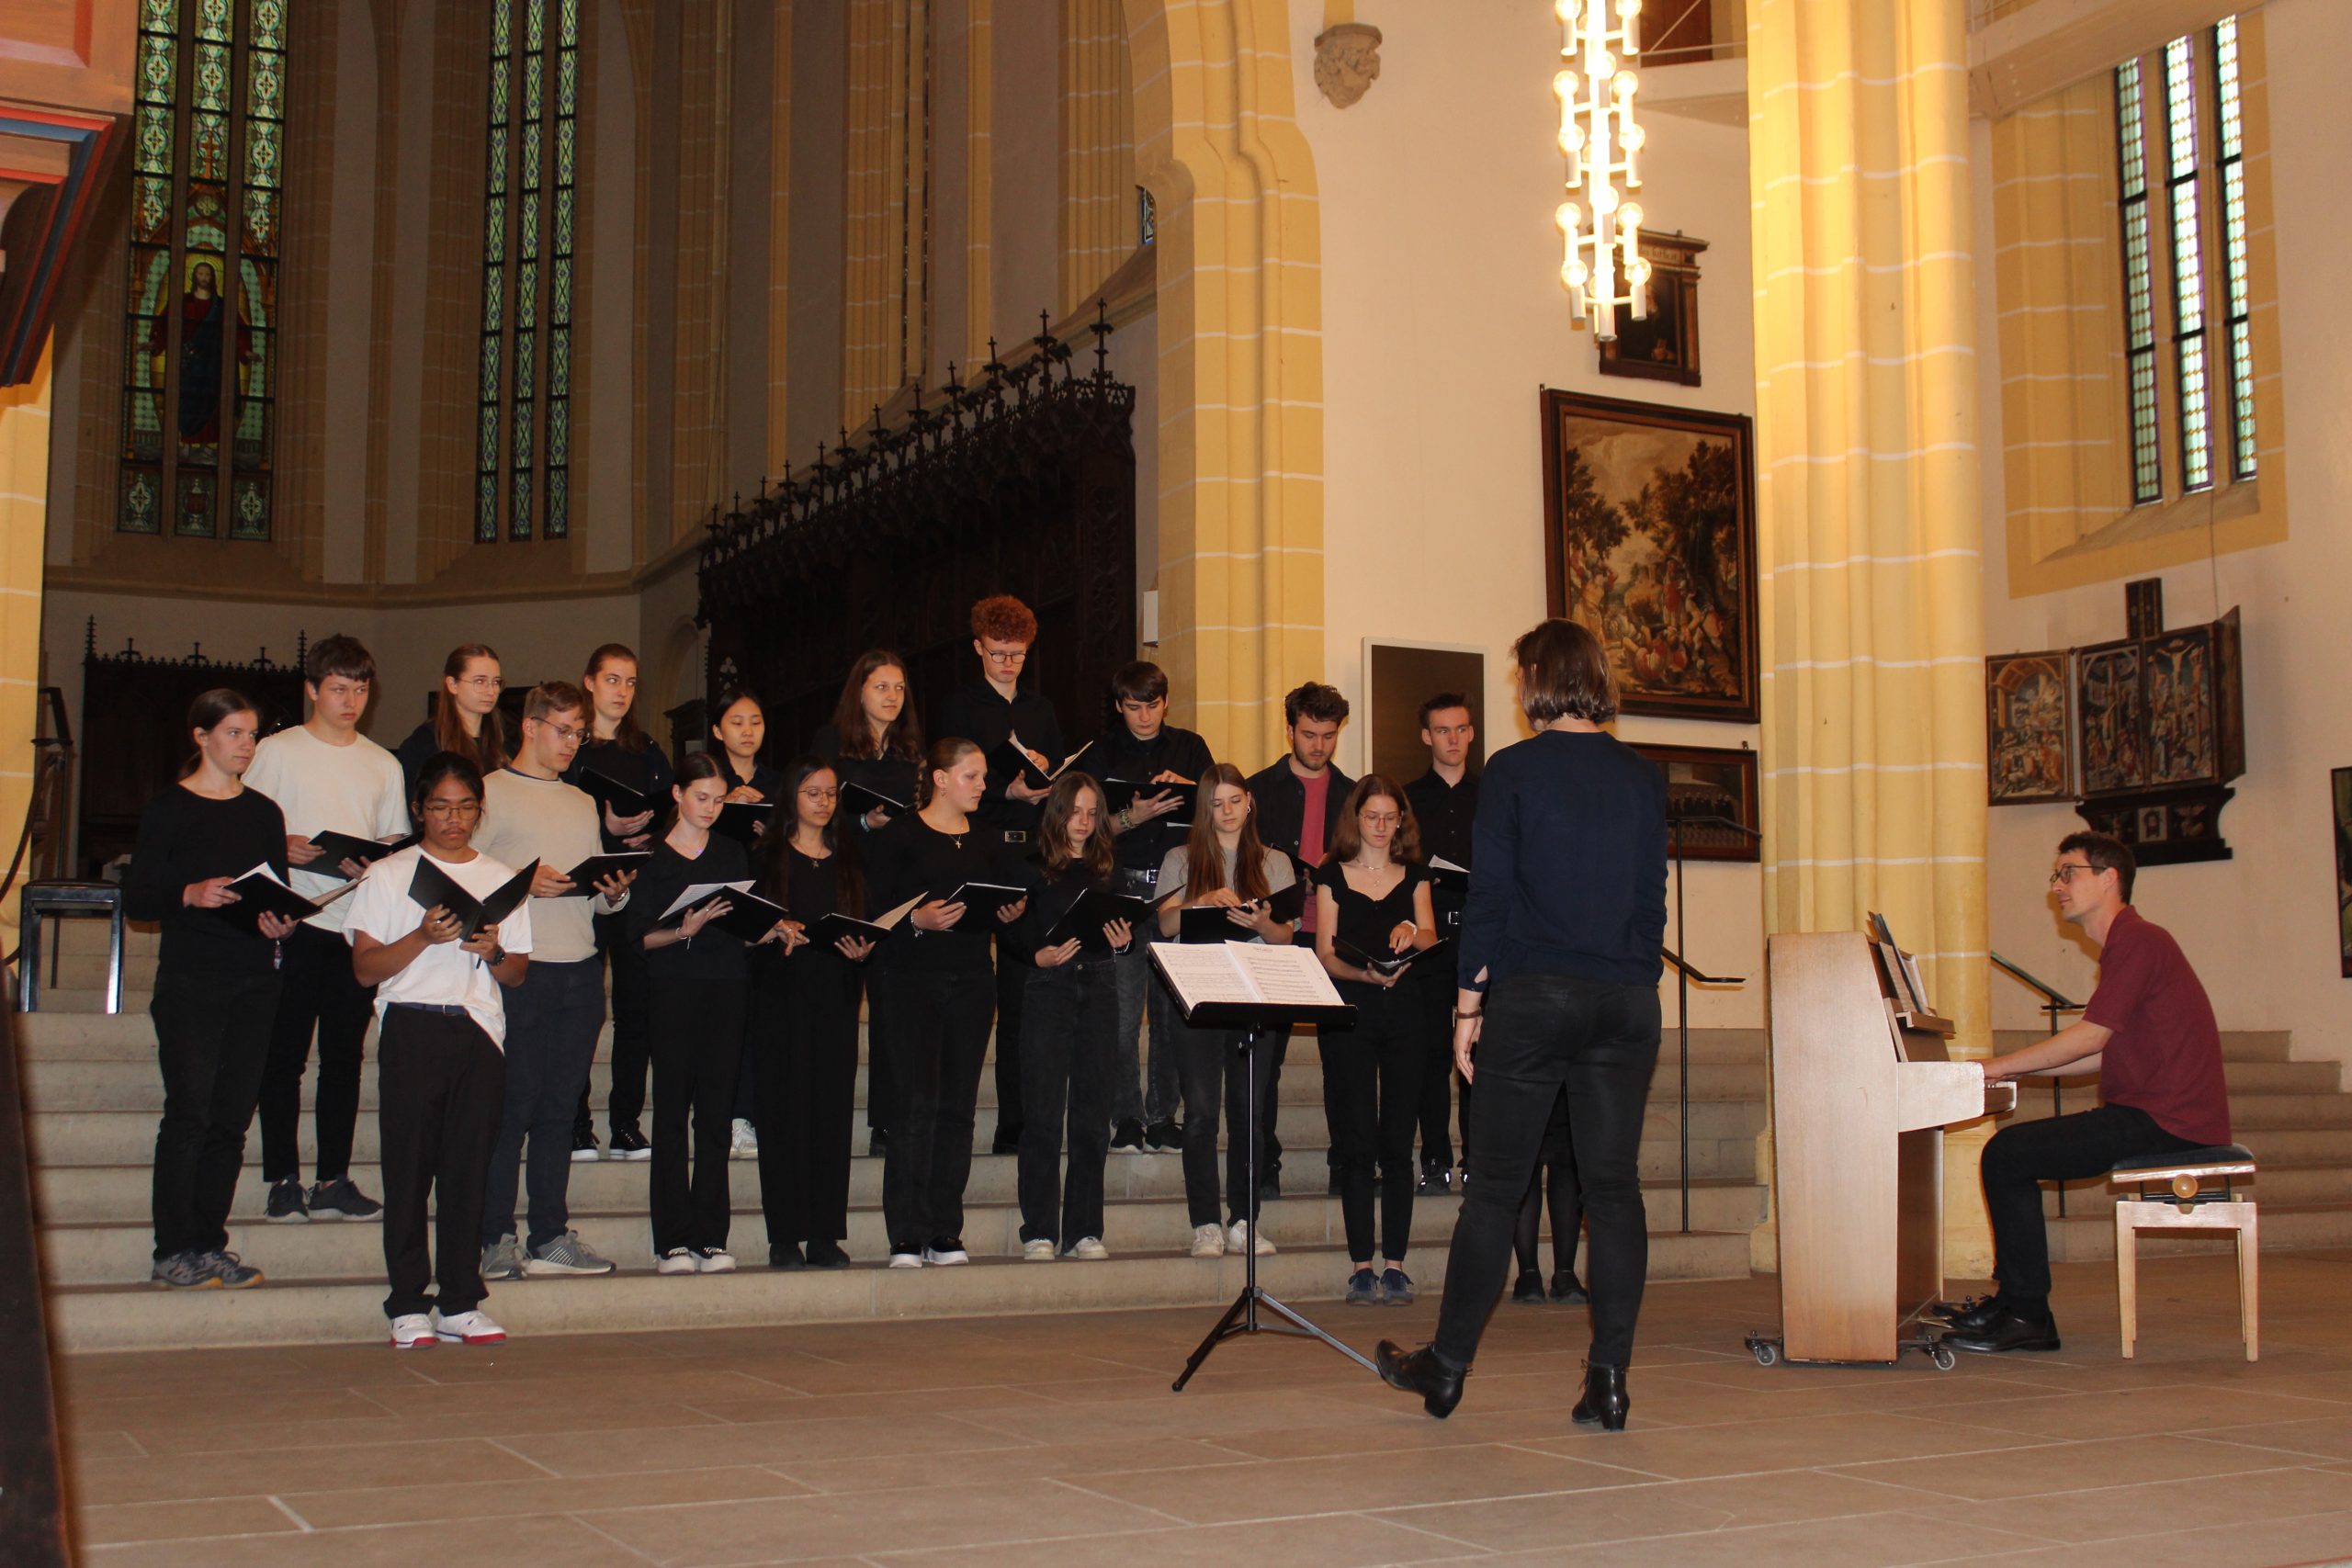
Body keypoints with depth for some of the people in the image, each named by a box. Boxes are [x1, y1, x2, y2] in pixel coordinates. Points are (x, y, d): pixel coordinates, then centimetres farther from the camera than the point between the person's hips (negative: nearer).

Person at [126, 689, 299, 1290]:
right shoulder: (169, 808, 0)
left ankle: (210, 1244, 10)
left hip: (255, 978, 4)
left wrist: (281, 924, -4)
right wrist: (191, 895, -20)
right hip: (190, 976, -4)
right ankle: (173, 1252, -2)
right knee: (189, 1112, -7)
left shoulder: (264, 812, 13)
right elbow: (136, 899, -3)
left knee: (233, 1117, 3)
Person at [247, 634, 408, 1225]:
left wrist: (374, 865, -7)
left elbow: (396, 842, 14)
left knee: (344, 1056, 6)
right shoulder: (276, 752, 4)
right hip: (293, 920, -3)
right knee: (285, 1054, -1)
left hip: (359, 923, 3)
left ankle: (333, 1181, 11)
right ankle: (283, 1180, 5)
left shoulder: (384, 765, 14)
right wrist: (282, 846, -17)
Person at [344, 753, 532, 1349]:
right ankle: (408, 1305, 1)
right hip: (411, 1028, -2)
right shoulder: (388, 876, 9)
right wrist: (424, 937, -13)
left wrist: (493, 952, -7)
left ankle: (460, 1303, 6)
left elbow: (518, 974, 14)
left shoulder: (501, 880, 16)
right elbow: (365, 967, 0)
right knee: (409, 1165, -3)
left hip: (480, 1031, 2)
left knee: (469, 1166, 1)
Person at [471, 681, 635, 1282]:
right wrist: (525, 884, -19)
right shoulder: (490, 793, 1)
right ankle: (496, 1238, 1)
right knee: (511, 1105, -4)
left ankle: (550, 1236, 11)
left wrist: (616, 893, -1)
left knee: (560, 1107, 7)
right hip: (518, 967, -6)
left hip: (581, 970, 6)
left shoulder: (583, 803, 21)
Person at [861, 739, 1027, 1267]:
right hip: (913, 981, -5)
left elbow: (1004, 907, 16)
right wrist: (919, 920, -22)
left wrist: (1011, 914, -6)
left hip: (972, 985, 5)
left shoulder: (987, 843, 16)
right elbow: (877, 909, -6)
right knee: (919, 1103, -11)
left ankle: (946, 1234, 9)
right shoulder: (898, 837, 1)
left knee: (958, 1106, 3)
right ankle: (907, 1237, -7)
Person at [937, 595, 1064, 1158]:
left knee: (1023, 990, 2)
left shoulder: (1042, 709, 19)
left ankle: (1016, 1121, 4)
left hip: (1031, 852, 4)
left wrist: (1044, 769, -4)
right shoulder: (960, 706, 5)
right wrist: (1008, 790, -18)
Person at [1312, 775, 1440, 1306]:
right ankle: (1361, 1266, 0)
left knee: (1398, 1143, 0)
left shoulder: (1414, 875, 13)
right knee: (1357, 1143, -4)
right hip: (1349, 1017, -2)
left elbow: (1431, 938, 1)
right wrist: (1363, 973, -19)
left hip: (1404, 1014, 2)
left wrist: (1412, 933, -22)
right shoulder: (1332, 875, 7)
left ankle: (1395, 1264, 3)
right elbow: (1324, 954, 0)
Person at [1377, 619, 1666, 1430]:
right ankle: (1609, 1378, 3)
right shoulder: (1643, 776, 7)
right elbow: (1654, 897, 10)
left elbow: (1490, 893, -5)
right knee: (1614, 1184, 4)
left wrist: (1468, 1003, 1)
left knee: (1495, 1186, 4)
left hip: (1533, 996, -3)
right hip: (1626, 999, 3)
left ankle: (1447, 1366, 14)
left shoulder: (1513, 770, -4)